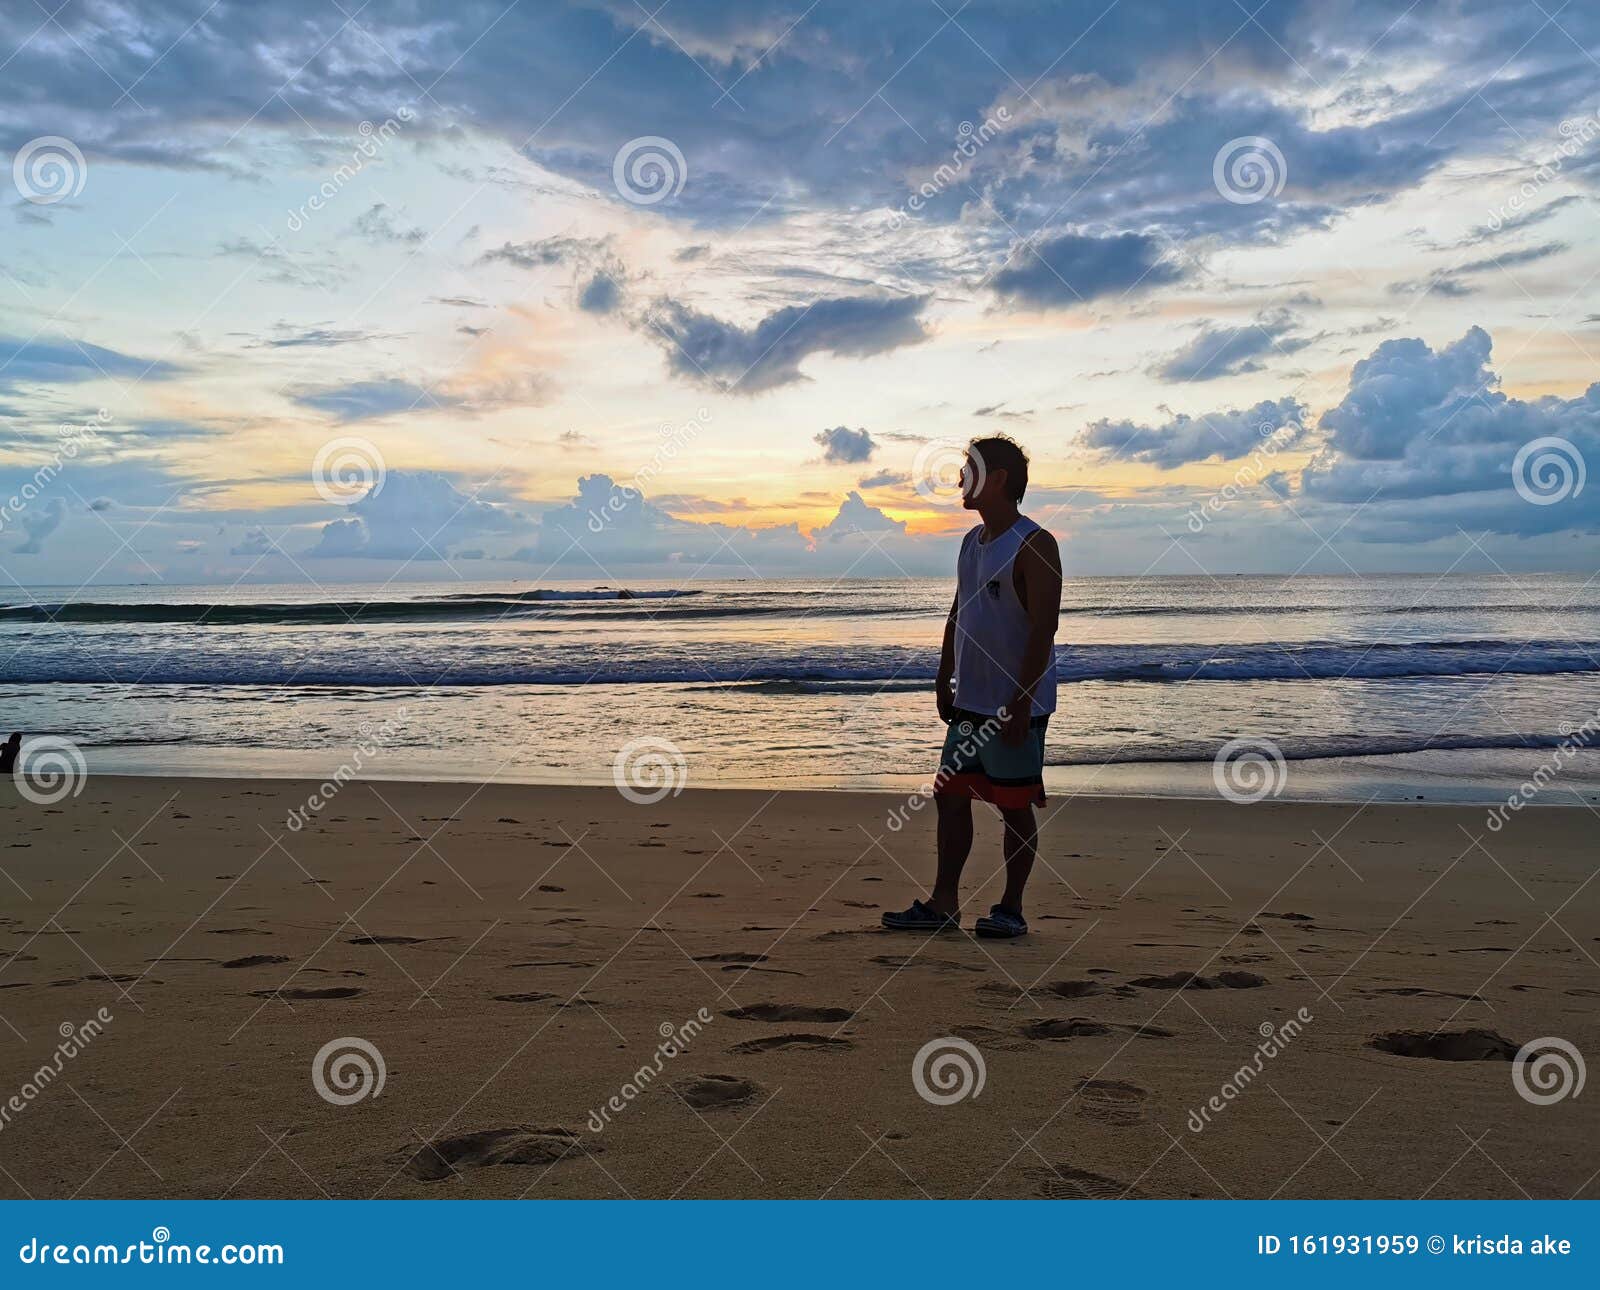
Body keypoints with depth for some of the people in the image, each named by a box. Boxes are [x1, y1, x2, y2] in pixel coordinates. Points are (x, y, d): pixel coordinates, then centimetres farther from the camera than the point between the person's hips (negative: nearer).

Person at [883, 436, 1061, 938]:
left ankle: (1011, 909, 14)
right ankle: (943, 905, 18)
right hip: (970, 702, 8)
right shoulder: (972, 543, 13)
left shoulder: (1033, 547, -13)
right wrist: (944, 680, 16)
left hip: (1016, 706, -8)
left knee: (1014, 804, 2)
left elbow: (1043, 628, -18)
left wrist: (1021, 701, -21)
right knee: (950, 795, 9)